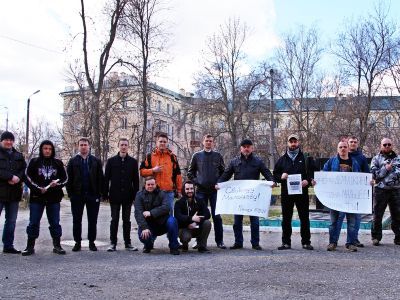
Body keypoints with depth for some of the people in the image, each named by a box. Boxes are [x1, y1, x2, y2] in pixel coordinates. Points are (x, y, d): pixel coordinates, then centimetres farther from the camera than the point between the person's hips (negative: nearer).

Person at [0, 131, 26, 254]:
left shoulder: (18, 156, 14)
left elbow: (24, 170, 6)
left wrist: (18, 178, -14)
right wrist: (11, 177, -21)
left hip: (14, 193, 5)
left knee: (11, 221, 11)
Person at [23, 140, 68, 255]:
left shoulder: (58, 163, 8)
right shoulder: (34, 162, 4)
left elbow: (65, 178, 10)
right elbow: (27, 177, -2)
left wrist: (57, 184, -12)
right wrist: (38, 188, -13)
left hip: (54, 198, 1)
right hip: (37, 198, -1)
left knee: (55, 223, 6)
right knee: (33, 223, 2)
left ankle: (57, 245, 14)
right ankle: (30, 246, 11)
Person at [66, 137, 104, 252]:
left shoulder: (96, 161, 6)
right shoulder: (73, 161, 6)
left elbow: (100, 178, 2)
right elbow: (69, 179, 2)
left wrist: (99, 194, -5)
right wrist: (70, 194, -6)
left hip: (93, 195, 0)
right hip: (77, 195, 0)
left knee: (92, 220, 5)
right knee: (76, 220, 6)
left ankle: (91, 242, 15)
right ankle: (77, 242, 15)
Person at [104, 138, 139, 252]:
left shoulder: (133, 161, 5)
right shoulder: (111, 161, 3)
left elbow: (136, 180, 5)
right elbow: (106, 178, 2)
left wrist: (135, 194, -1)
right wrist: (106, 194, -4)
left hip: (127, 195, 1)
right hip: (115, 196, -1)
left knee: (127, 220, 8)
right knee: (114, 220, 4)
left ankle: (128, 243, 15)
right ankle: (113, 243, 10)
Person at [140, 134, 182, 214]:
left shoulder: (172, 157, 10)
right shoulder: (150, 156, 7)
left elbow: (177, 174, 10)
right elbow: (142, 172, 6)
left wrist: (179, 190, 7)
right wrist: (153, 170, -11)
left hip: (169, 192, 1)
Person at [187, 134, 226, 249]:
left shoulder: (218, 156, 8)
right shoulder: (197, 156, 8)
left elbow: (223, 172, 12)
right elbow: (190, 172, 12)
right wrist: (196, 181, -1)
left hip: (215, 190, 0)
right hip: (201, 190, 1)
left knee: (217, 216, 0)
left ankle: (219, 241, 6)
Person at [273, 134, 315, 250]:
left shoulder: (305, 159, 6)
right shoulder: (282, 159, 11)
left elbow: (313, 174, 5)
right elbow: (275, 174, 12)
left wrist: (308, 181, -14)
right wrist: (281, 177, -9)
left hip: (302, 192, -1)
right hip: (286, 193, 2)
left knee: (304, 218, 3)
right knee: (286, 219, 5)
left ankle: (306, 242, 11)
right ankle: (286, 242, 13)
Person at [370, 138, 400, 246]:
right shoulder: (376, 159, 6)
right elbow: (373, 174, -3)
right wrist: (386, 169, -11)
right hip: (381, 190, -2)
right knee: (377, 215, 0)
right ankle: (376, 238, 7)